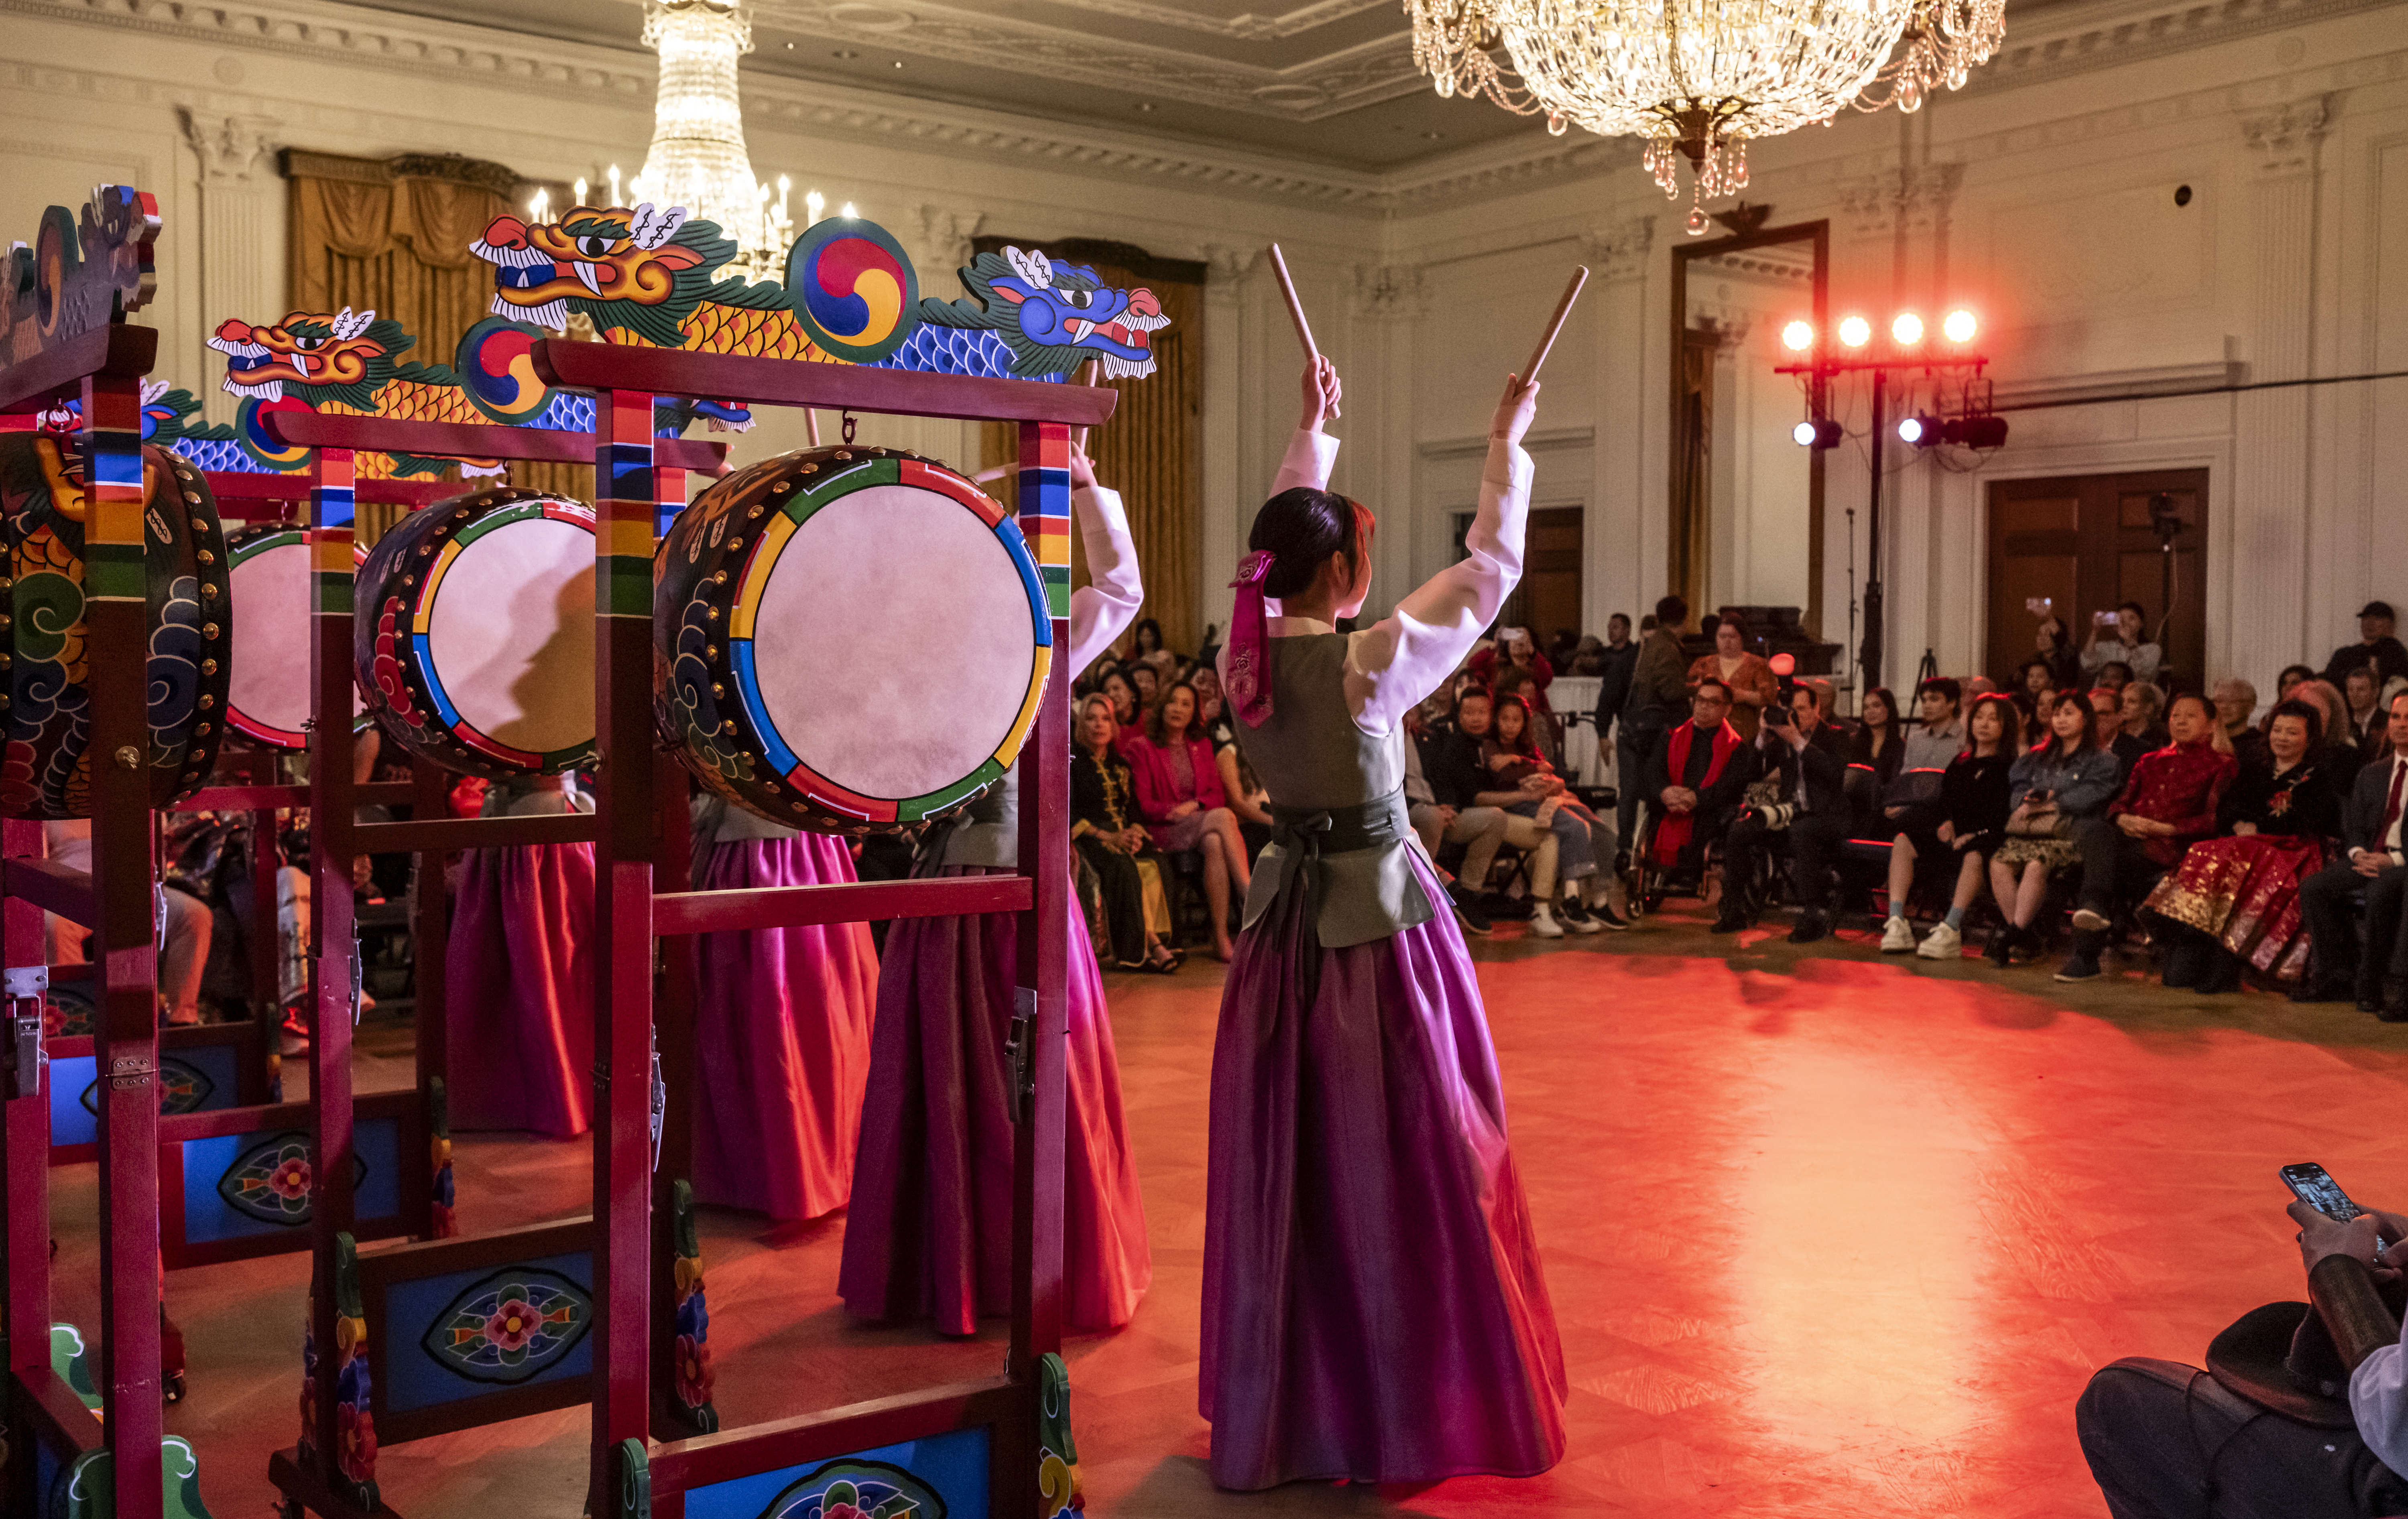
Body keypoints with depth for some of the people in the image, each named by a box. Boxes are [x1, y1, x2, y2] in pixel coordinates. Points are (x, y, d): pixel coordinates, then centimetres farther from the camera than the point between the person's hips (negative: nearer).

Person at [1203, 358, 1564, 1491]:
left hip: (1286, 919, 6)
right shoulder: (1371, 663, -18)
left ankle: (1280, 1398, 26)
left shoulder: (1244, 653, -2)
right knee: (1400, 1158, 4)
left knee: (1283, 1157, 13)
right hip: (1380, 918, -6)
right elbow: (1490, 568, -9)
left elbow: (1283, 538, 15)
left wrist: (1312, 431, 25)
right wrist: (1508, 448, 4)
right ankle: (1401, 1406, 13)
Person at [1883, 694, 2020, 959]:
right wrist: (1946, 823, 7)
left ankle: (1950, 930, -46)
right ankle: (1897, 924, -27)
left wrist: (1976, 834, -16)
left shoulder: (2010, 765, 2)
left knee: (1974, 855, -39)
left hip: (1987, 838, -6)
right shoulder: (1961, 763, 22)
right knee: (1903, 842, -16)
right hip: (1954, 836, 6)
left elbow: (2006, 814, -7)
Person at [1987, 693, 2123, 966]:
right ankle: (2025, 940, -24)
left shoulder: (2103, 761, 12)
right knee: (1999, 863, -27)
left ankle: (2013, 934, -32)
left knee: (2036, 865, -36)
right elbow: (2017, 791, 18)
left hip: (2070, 833, -4)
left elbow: (2086, 798, -2)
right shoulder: (2038, 759, 29)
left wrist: (2045, 805, -3)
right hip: (2029, 832, 5)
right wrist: (2038, 799, -2)